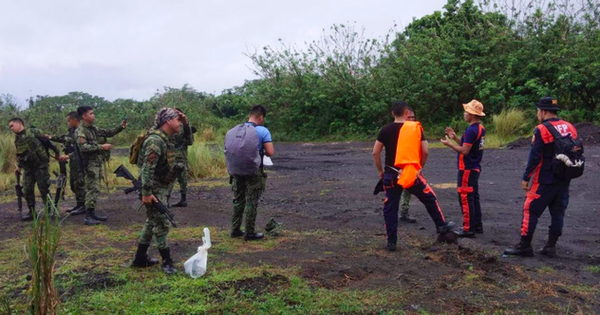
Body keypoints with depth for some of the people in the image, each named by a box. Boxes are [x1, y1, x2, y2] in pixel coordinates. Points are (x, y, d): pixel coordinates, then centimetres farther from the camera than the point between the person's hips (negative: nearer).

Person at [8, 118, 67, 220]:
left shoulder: (33, 131, -6)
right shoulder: (17, 139, 13)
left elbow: (47, 142, -7)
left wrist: (57, 153, -7)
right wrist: (19, 166, 18)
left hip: (40, 166, -6)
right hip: (28, 168, 6)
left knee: (44, 189, -2)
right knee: (27, 190, 2)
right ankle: (31, 212, 13)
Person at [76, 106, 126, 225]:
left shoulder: (94, 129, 13)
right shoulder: (80, 131, -13)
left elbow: (109, 133, 20)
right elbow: (84, 147, -23)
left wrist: (121, 127, 5)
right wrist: (101, 147, -22)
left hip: (97, 163, 9)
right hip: (90, 164, -9)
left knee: (95, 189, 13)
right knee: (92, 190, -10)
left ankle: (92, 213, 20)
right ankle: (88, 217, -6)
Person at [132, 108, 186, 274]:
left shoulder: (166, 139, 9)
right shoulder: (156, 141, -21)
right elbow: (147, 168, -26)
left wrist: (186, 124, 6)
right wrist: (146, 192, -28)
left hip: (161, 188, 10)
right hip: (154, 189, -10)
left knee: (152, 222, 17)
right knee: (162, 224, -4)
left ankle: (140, 258, 27)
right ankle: (167, 262, 5)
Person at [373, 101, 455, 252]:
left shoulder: (385, 130, -1)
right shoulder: (416, 128, -2)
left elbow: (375, 152, -2)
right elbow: (425, 151, -2)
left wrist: (380, 170, 11)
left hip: (391, 175, 1)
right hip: (412, 174, 0)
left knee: (390, 208, 9)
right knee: (430, 198, 21)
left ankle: (391, 242, 10)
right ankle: (442, 225, 34)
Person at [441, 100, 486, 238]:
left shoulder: (471, 130, -20)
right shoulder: (480, 128, 11)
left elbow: (464, 150, -21)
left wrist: (449, 144, -10)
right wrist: (455, 137, 9)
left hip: (467, 169, -10)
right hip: (475, 168, 10)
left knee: (465, 198, -4)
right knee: (474, 197, 17)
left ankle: (469, 229, 0)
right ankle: (477, 225, 24)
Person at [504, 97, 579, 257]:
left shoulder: (541, 130, -14)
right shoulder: (571, 128, 8)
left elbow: (534, 157, -15)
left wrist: (526, 178, -8)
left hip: (544, 180, -7)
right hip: (564, 180, 7)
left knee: (531, 210, 0)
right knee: (558, 212, 12)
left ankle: (524, 246, 1)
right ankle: (551, 246, 17)